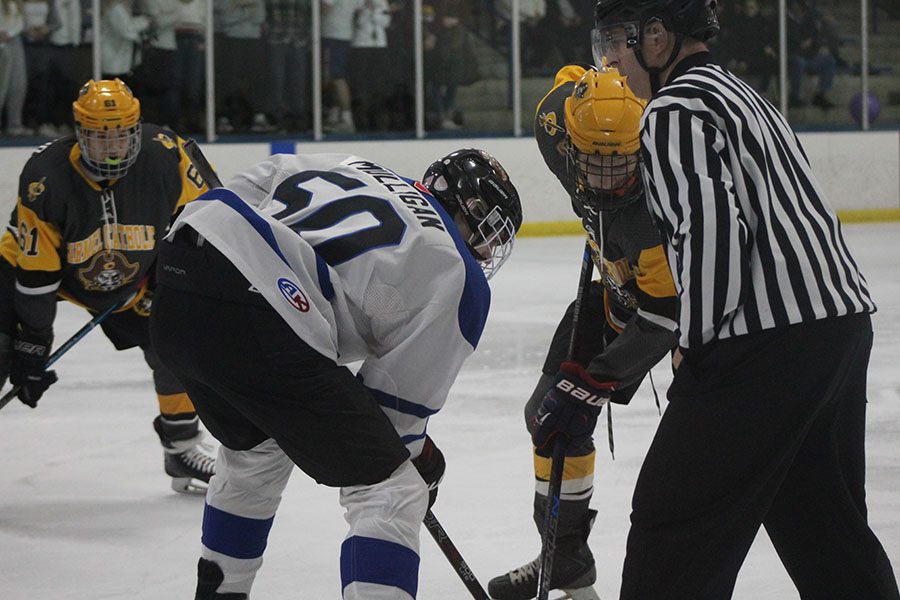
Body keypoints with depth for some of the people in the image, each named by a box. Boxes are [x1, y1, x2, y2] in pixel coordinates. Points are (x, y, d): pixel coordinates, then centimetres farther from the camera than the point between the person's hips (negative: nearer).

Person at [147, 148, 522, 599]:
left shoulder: (346, 169, 26)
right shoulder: (458, 277, 9)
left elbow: (240, 192, 23)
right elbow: (402, 396, 11)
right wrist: (421, 458, 31)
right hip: (256, 324, -8)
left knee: (256, 447, 36)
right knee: (391, 490, 2)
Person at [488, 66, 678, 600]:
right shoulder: (559, 117, -24)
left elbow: (665, 314, -37)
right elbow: (571, 78, 2)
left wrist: (593, 383, -39)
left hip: (686, 285, -6)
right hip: (621, 284, 6)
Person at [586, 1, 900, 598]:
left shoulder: (673, 112, -8)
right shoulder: (742, 94, 23)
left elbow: (711, 228, -20)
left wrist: (694, 340, -9)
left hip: (767, 347, -10)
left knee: (674, 517, -4)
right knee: (824, 523, 17)